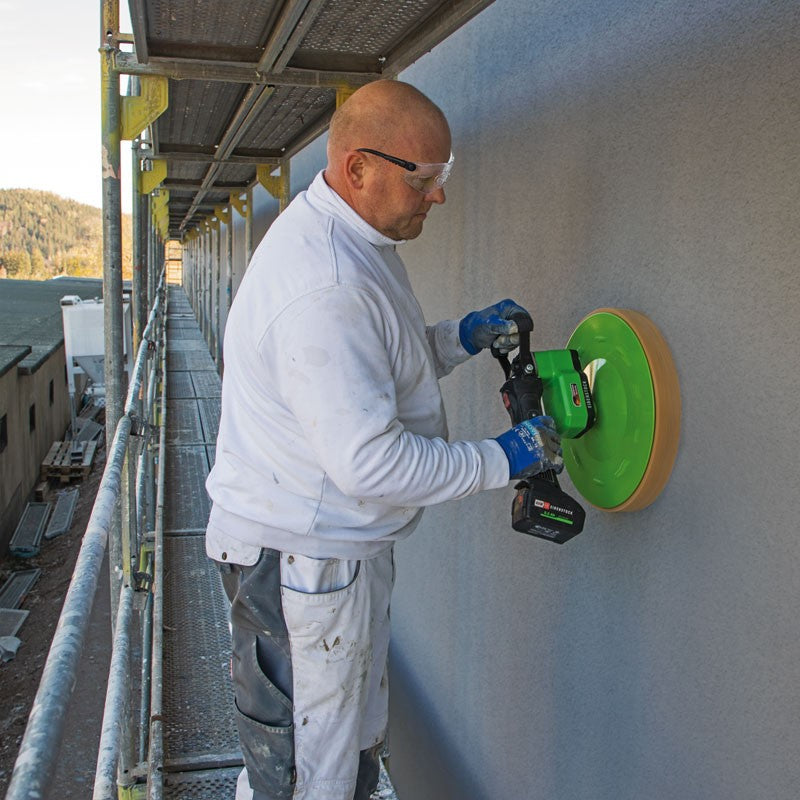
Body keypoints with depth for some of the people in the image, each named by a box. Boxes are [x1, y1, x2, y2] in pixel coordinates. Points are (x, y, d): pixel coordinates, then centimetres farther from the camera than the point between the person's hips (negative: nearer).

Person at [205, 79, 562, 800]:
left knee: (358, 736, 25)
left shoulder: (350, 238, 7)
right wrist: (503, 459, -18)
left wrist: (461, 337, 3)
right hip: (300, 561, -10)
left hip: (342, 546, 10)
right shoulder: (325, 289, -29)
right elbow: (371, 461, -29)